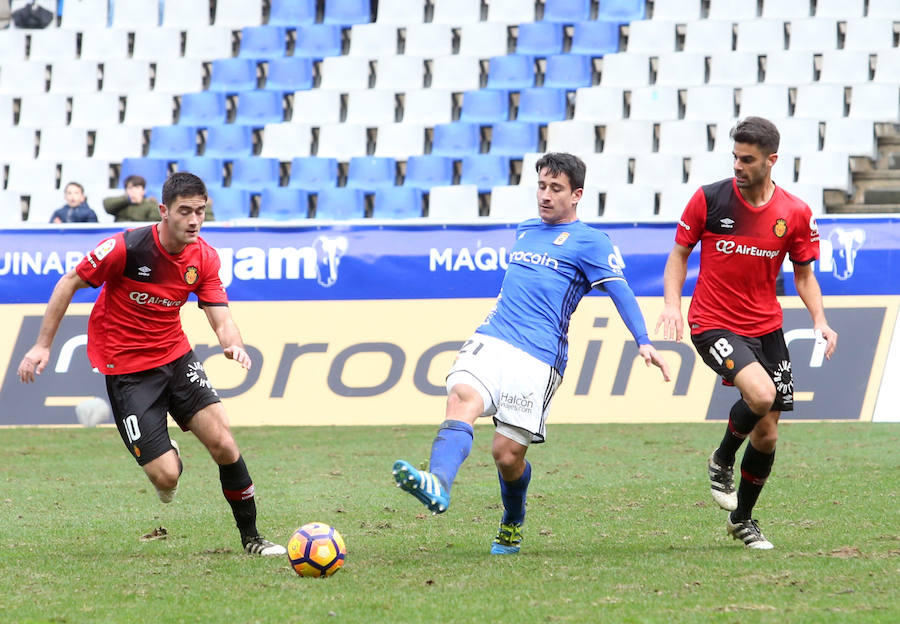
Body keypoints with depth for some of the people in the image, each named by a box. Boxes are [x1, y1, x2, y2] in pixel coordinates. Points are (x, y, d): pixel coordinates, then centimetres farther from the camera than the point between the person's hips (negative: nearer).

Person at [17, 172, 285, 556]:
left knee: (223, 444, -11)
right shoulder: (126, 247, -20)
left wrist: (234, 345, -31)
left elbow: (221, 319, -7)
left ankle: (251, 538, 8)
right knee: (166, 476, -12)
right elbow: (69, 283, -8)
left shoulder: (204, 258, -6)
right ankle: (167, 458, 28)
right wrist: (43, 345, -9)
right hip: (126, 369, -4)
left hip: (175, 355, 4)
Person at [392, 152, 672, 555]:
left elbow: (619, 291, -6)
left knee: (508, 454, -5)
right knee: (462, 399, -26)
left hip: (538, 358, -5)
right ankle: (437, 486, -51)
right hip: (490, 340, 5)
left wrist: (643, 342, -19)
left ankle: (512, 527, 25)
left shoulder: (588, 241, 4)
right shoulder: (525, 231, 25)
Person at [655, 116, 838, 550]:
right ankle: (721, 461, 1)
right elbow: (680, 252, 3)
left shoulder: (795, 213, -2)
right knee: (761, 393, -29)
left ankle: (742, 519, 28)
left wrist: (819, 320, -7)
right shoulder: (709, 199, -8)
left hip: (766, 328, 4)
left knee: (766, 435, 5)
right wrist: (672, 303, -12)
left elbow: (804, 273, 9)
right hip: (713, 324, -3)